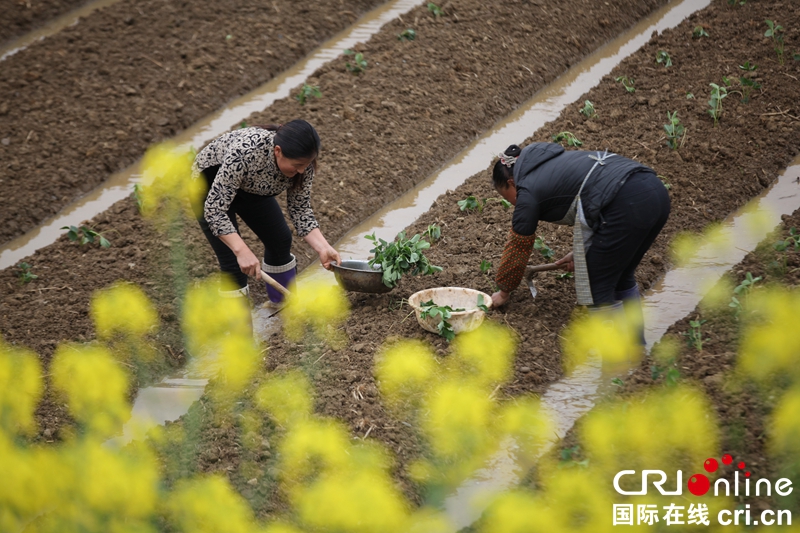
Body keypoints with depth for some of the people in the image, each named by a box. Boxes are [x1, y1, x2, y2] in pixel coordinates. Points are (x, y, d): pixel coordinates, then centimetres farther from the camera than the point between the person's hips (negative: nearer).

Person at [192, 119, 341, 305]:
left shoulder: (301, 161, -24)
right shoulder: (245, 151, -42)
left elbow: (300, 209, -13)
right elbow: (214, 208, -39)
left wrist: (323, 247, -27)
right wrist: (242, 251, -49)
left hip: (249, 186, 6)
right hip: (209, 184, -5)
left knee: (280, 239, 4)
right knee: (233, 261, -13)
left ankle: (283, 303, 28)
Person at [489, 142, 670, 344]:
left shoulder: (528, 191, 7)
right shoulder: (552, 163, 30)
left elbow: (518, 246, 16)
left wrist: (504, 292, 29)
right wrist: (580, 253, 36)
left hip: (628, 205, -9)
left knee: (597, 287, 5)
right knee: (621, 276, 25)